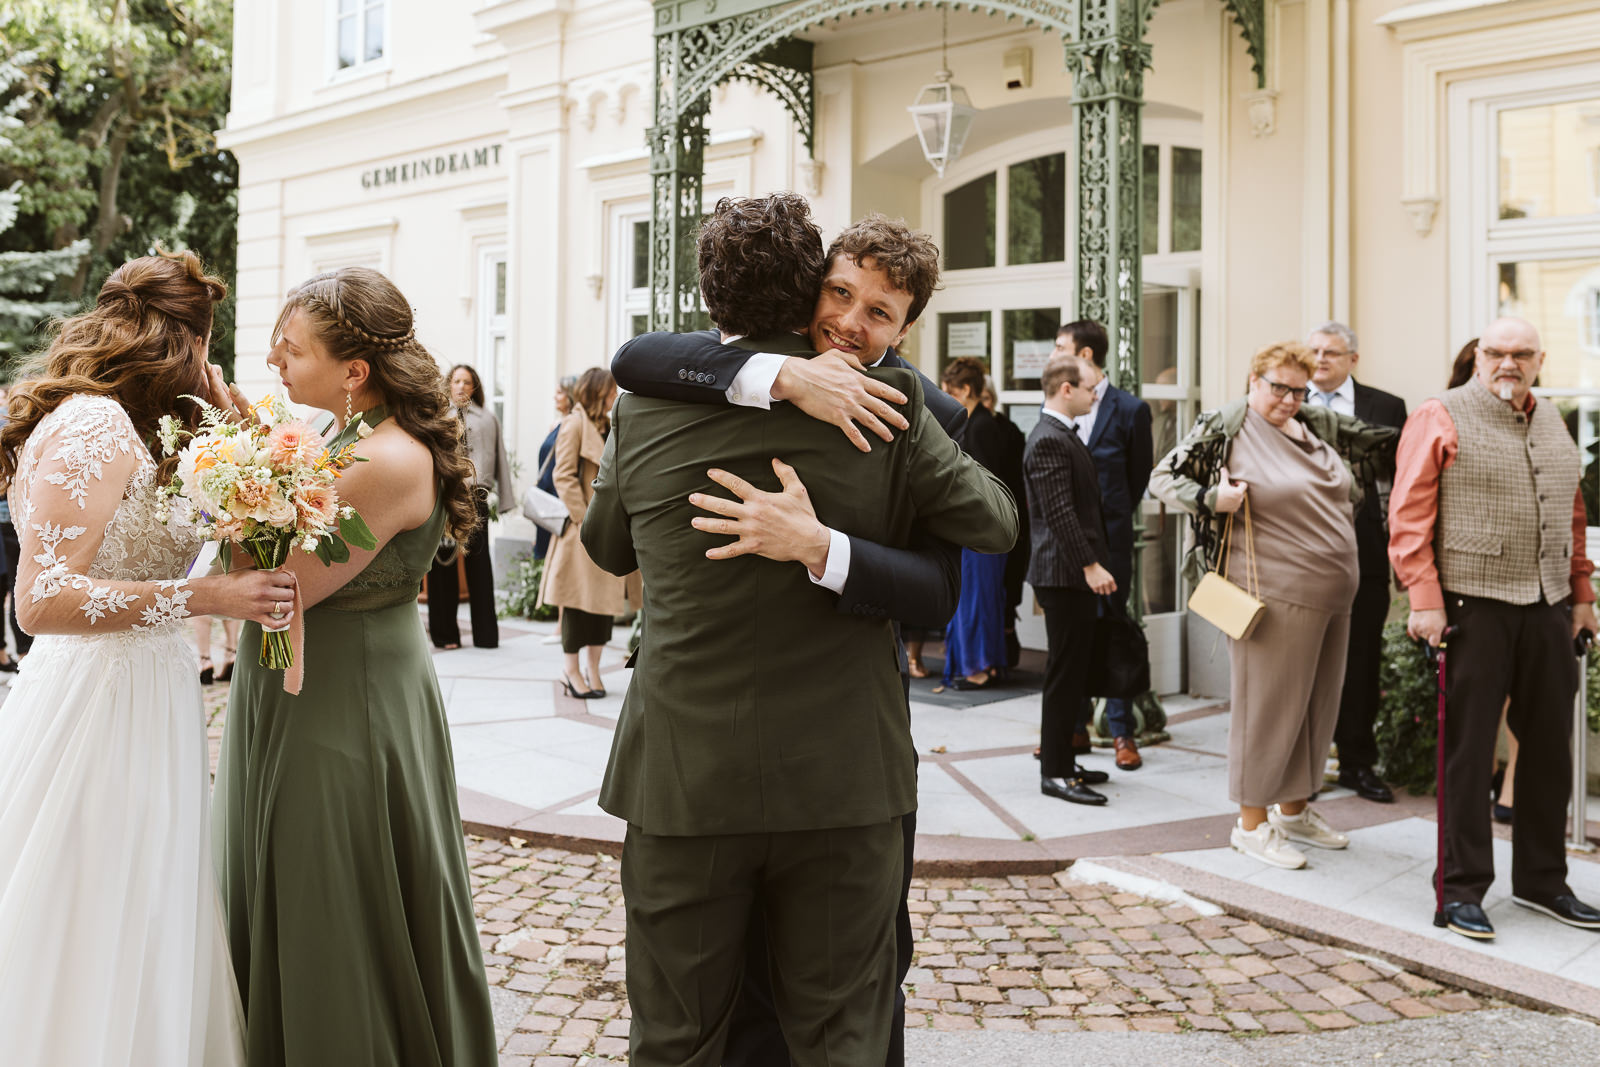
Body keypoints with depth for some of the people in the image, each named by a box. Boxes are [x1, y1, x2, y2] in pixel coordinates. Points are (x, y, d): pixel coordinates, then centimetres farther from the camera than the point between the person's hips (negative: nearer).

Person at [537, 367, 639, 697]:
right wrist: (584, 518, -16)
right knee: (579, 596, 0)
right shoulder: (575, 424, -6)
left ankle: (593, 669, 16)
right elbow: (564, 476, -12)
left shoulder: (611, 427, 16)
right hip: (583, 529, -7)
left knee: (606, 594, 8)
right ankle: (572, 668, 10)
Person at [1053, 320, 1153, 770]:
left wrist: (1111, 520, 8)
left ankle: (1122, 733, 12)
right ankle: (1074, 728, 20)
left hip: (1108, 538, -4)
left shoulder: (1130, 409, -3)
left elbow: (1139, 475, 4)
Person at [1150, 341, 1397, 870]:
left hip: (1333, 592, 7)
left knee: (1319, 703, 14)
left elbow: (1385, 443, 23)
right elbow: (1163, 477, -3)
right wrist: (1211, 499, -17)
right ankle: (1252, 822, 12)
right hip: (1275, 593, -7)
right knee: (1269, 702, -1)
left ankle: (1294, 809, 29)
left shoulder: (1319, 424, 12)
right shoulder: (1224, 428, -6)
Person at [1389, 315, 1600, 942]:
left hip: (1548, 608, 7)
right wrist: (1424, 600, -16)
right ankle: (1462, 889, 8)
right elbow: (1409, 514, -10)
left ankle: (1541, 878, 26)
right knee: (1468, 750, -1)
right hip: (1473, 606, -6)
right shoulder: (1441, 418, -5)